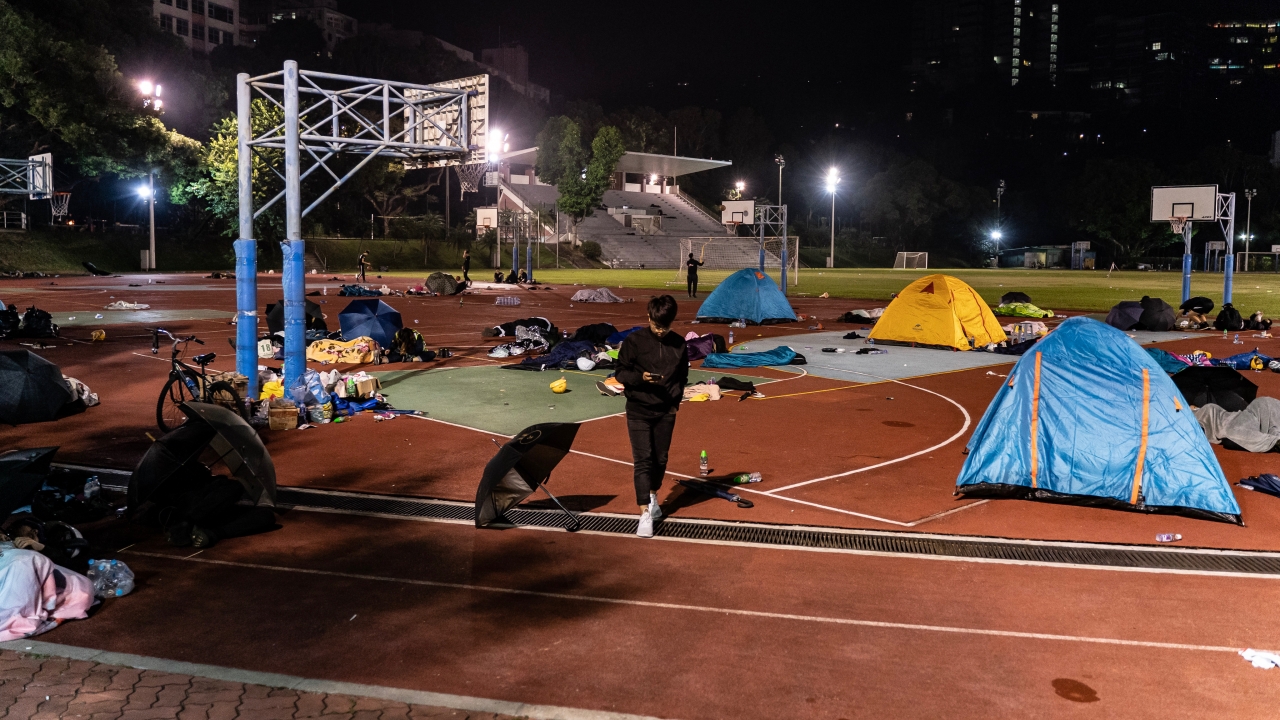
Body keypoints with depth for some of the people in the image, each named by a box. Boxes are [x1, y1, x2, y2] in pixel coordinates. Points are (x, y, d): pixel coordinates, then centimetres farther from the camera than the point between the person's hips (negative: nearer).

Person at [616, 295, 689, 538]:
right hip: (639, 410, -3)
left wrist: (676, 399, 1)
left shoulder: (679, 343, 1)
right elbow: (621, 372, -4)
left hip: (666, 411, 3)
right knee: (643, 460, -8)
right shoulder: (634, 341, -8)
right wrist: (640, 377, -22)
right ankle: (645, 514, -8)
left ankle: (653, 497, 38)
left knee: (660, 459, 13)